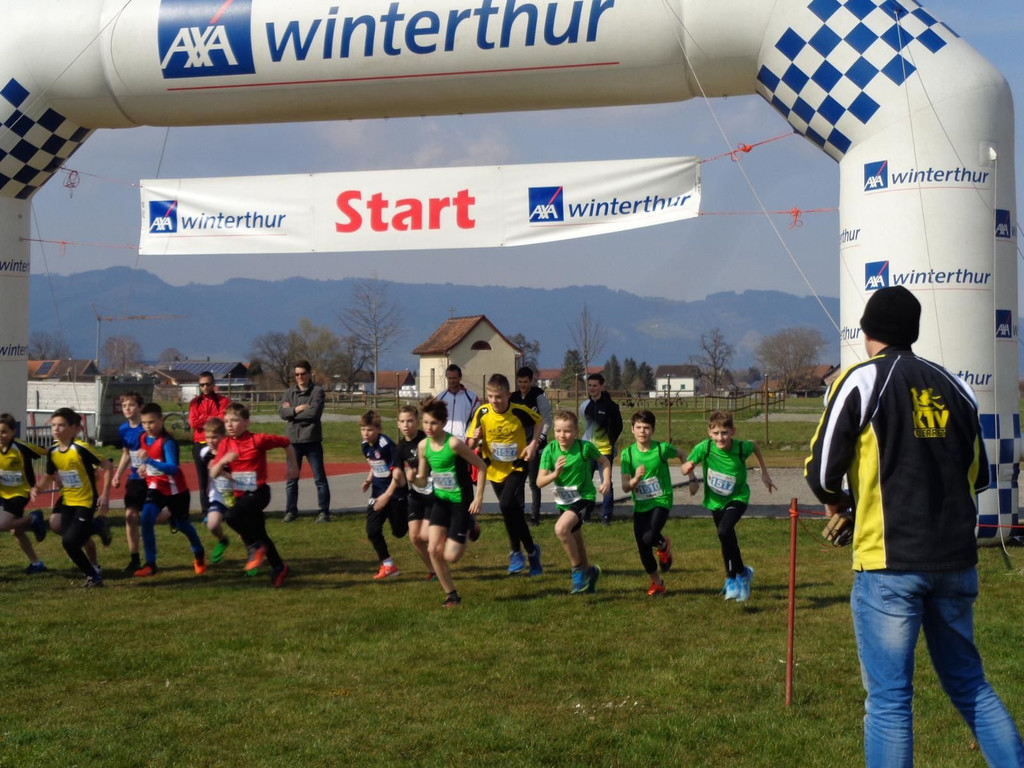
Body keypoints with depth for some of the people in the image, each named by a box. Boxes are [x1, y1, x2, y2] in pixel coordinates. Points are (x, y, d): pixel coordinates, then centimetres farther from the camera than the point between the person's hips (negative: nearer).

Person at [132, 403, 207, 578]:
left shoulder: (167, 442, -25)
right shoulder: (143, 439, -3)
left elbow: (173, 468, -38)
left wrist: (149, 460, -47)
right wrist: (143, 466, -3)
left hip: (175, 490, -5)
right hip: (156, 488, 5)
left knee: (182, 524, 13)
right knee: (146, 519, -18)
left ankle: (199, 554, 43)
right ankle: (150, 564, -10)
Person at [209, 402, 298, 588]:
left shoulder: (257, 440, -14)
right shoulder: (225, 444, 1)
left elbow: (286, 443, -3)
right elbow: (213, 474, -4)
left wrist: (293, 467, 5)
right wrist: (223, 461, -23)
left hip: (258, 493, -7)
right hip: (240, 495, 7)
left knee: (231, 515, -30)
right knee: (259, 535, 16)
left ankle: (255, 546, -11)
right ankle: (279, 568, 31)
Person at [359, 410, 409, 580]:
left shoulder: (386, 445, -23)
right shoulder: (365, 446, 1)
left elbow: (397, 472, -25)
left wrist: (387, 495, -31)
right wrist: (369, 480, 1)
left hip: (396, 493, -6)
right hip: (378, 493, 6)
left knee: (399, 532, 6)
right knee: (372, 530, -5)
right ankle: (388, 566, 8)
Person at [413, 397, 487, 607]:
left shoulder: (453, 444, -22)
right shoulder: (424, 446, -3)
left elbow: (481, 467, -14)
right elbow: (422, 480, 6)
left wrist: (479, 497, -15)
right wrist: (412, 479, -17)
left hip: (461, 502, -5)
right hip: (441, 501, 5)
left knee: (451, 557, -6)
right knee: (433, 549, -10)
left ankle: (469, 529, 27)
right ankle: (451, 595, 7)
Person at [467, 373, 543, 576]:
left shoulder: (519, 411, -16)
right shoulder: (482, 413, -11)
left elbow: (538, 421, 4)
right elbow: (471, 445, -3)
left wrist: (533, 444, -9)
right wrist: (475, 439, -26)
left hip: (517, 467, -3)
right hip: (495, 469, 4)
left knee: (506, 505, -24)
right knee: (514, 512, 11)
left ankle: (516, 551, -7)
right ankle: (531, 550, 30)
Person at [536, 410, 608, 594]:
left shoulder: (585, 447, -18)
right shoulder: (550, 450, -12)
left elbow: (604, 462, 1)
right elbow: (540, 482, -13)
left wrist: (606, 481, -14)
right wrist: (555, 474, -31)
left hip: (584, 497, -5)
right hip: (563, 501, 5)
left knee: (561, 528, -29)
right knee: (576, 544, 20)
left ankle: (578, 570, -11)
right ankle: (589, 571, 48)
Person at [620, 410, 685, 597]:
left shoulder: (662, 448, -11)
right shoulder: (628, 454, -6)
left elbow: (682, 456, 10)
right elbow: (625, 487, -7)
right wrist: (636, 478, -27)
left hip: (661, 501, -3)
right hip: (640, 505, 3)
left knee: (649, 537, -26)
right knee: (642, 548, 5)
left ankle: (664, 545, 12)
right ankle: (656, 582, 30)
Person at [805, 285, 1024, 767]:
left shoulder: (861, 380, -5)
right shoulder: (952, 385, 12)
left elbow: (821, 472, -7)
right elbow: (978, 476, 17)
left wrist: (837, 500, 14)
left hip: (890, 563, -5)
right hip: (956, 561, 6)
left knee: (888, 699, -1)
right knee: (969, 685, 17)